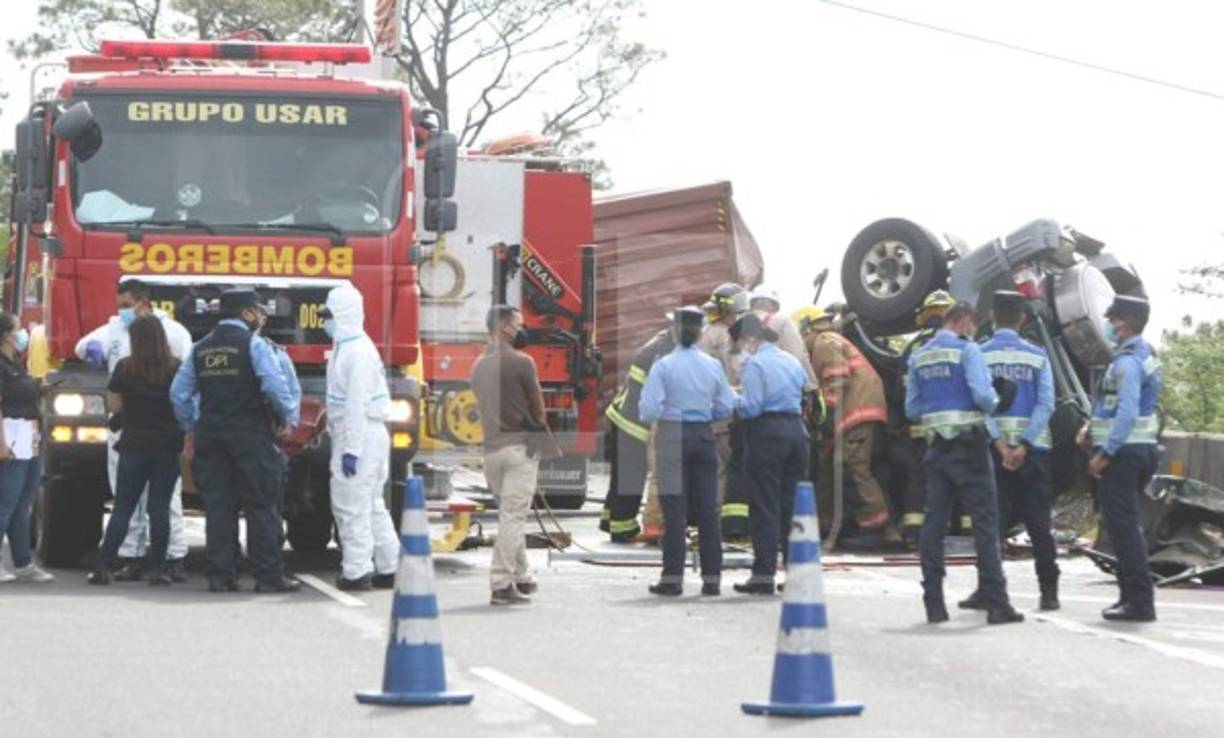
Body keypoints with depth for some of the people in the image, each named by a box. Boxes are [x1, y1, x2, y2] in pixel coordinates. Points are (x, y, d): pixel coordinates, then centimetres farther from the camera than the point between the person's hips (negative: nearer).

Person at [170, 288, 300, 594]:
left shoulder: (200, 349, 11)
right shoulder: (253, 345, -7)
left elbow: (179, 393, 12)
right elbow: (275, 386, -16)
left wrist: (190, 429, 21)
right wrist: (289, 417, 0)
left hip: (210, 434, 5)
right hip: (251, 436, -5)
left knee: (217, 507, 7)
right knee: (261, 507, -1)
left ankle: (220, 575, 5)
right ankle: (269, 575, -2)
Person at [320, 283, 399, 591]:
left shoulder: (357, 350, -17)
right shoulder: (346, 346, 16)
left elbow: (358, 403, -22)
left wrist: (351, 450, -24)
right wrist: (344, 443, 20)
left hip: (360, 435, -11)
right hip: (353, 435, 11)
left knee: (352, 506, -7)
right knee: (371, 505, 14)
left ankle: (356, 571, -5)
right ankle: (388, 568, 19)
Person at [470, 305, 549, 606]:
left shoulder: (480, 364, 12)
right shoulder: (521, 362, -10)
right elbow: (538, 409, -3)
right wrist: (536, 425, 16)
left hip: (491, 446, 7)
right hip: (519, 445, -7)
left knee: (509, 515, 17)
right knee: (513, 517, -6)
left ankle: (520, 578, 22)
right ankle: (501, 585, -9)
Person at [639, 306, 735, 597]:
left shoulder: (664, 366, -8)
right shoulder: (713, 366, 2)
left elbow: (650, 410, -13)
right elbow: (725, 408, 6)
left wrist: (665, 414, 9)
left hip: (672, 437, -3)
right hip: (704, 436, 3)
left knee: (674, 509, 0)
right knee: (708, 508, 7)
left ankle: (673, 578, -1)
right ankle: (712, 578, 8)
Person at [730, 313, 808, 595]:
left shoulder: (755, 363, -8)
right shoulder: (792, 361, 14)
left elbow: (752, 407, -15)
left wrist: (736, 402, 6)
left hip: (768, 432, -7)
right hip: (796, 430, 7)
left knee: (765, 506, -3)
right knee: (792, 502, 10)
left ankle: (764, 574, -4)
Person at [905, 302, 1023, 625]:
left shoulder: (918, 358, 11)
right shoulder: (967, 350, -7)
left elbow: (912, 409, 12)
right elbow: (983, 395, -17)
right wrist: (994, 401, 4)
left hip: (936, 446, 6)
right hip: (969, 444, -5)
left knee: (934, 522, 6)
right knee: (985, 521, -3)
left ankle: (934, 604, 5)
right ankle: (996, 603, -7)